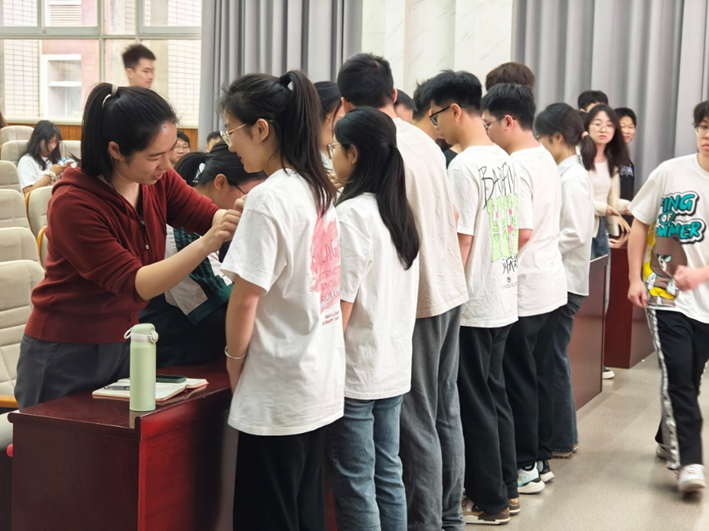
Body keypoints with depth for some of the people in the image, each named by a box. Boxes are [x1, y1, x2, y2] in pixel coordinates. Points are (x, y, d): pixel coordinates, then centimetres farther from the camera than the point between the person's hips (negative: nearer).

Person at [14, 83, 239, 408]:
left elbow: (209, 217, -12)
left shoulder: (159, 180, -4)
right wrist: (205, 245, -39)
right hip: (66, 356, -5)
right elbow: (135, 284, -27)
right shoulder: (73, 203, -23)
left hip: (127, 344, 6)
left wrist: (244, 217, -35)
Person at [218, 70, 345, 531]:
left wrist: (234, 359, -2)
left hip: (279, 389, -8)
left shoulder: (269, 199, -17)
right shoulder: (319, 190, 8)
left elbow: (245, 298, -16)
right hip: (320, 382, 9)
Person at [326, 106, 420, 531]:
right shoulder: (401, 211, 8)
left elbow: (341, 305, -16)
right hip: (395, 365, 8)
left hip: (356, 369, -8)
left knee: (355, 484, 1)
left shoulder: (351, 214, -16)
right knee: (388, 474, 14)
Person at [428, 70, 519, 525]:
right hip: (504, 298, 9)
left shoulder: (464, 167, -18)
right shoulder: (504, 160, 8)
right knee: (495, 395, 17)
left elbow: (460, 244, -19)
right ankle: (506, 490, 27)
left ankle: (489, 501, 13)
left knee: (475, 403, 3)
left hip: (474, 304, -9)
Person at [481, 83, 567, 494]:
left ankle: (525, 467, 11)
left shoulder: (515, 167, -18)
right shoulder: (546, 159, 10)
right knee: (541, 375, 15)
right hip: (551, 284, 9)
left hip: (524, 290, -9)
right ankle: (542, 459, 24)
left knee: (519, 380, 1)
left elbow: (522, 232, -22)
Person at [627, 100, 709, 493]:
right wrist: (635, 279, -2)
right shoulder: (670, 172, -5)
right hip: (664, 294, -2)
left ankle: (669, 441, 35)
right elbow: (641, 225, 4)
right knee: (677, 376, -10)